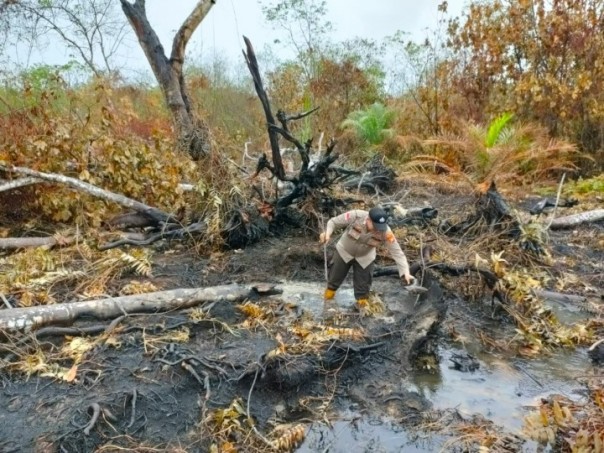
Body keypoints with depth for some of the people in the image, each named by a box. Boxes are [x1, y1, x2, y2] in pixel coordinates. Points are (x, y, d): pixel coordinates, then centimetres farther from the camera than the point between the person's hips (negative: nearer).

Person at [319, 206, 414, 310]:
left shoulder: (385, 232, -33)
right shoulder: (355, 216, -36)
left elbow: (397, 252, -29)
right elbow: (334, 222, -21)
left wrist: (405, 272, -39)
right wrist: (327, 233, -41)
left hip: (365, 257, 0)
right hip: (344, 251, 0)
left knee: (363, 284, 9)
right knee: (335, 276, 19)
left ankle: (363, 303, 39)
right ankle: (328, 299, 48)